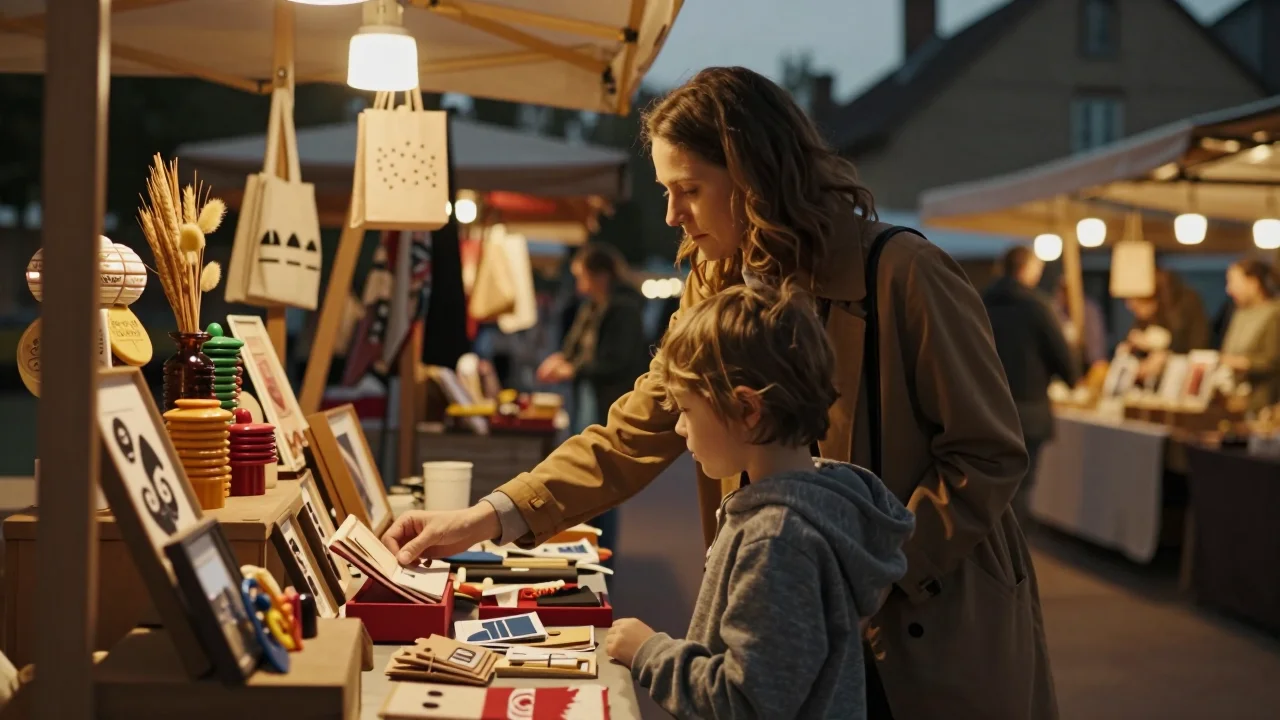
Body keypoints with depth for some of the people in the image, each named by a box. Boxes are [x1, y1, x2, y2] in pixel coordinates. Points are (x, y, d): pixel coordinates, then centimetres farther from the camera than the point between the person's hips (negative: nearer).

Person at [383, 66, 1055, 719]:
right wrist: (488, 518, -9)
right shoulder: (714, 288, 3)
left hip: (935, 636, -5)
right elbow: (633, 435, 1)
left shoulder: (901, 274, -16)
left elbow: (990, 454, -14)